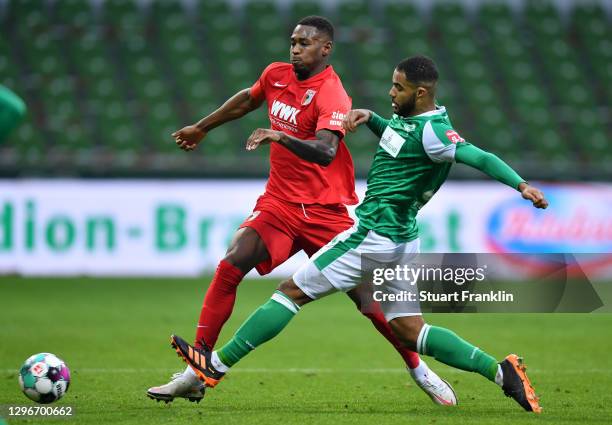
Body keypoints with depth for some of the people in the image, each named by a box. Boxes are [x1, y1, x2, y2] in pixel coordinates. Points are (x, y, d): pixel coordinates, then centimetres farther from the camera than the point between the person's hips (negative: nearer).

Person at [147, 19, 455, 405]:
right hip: (280, 201, 5)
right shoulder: (276, 75, 5)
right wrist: (202, 128, 36)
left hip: (325, 210, -5)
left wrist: (281, 137, -47)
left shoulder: (331, 94, -16)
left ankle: (418, 369, 15)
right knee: (229, 269, -15)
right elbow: (247, 100, 28)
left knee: (366, 296, -5)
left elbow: (325, 152, -32)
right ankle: (196, 373, -13)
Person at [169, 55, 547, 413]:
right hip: (401, 240, 10)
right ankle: (501, 371, -1)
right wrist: (369, 117, 14)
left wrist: (521, 185, -39)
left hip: (375, 236, -10)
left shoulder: (431, 131, -18)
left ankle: (218, 365, 2)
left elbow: (481, 157, -26)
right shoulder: (409, 117, 11)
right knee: (409, 330, 9)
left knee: (292, 291, -2)